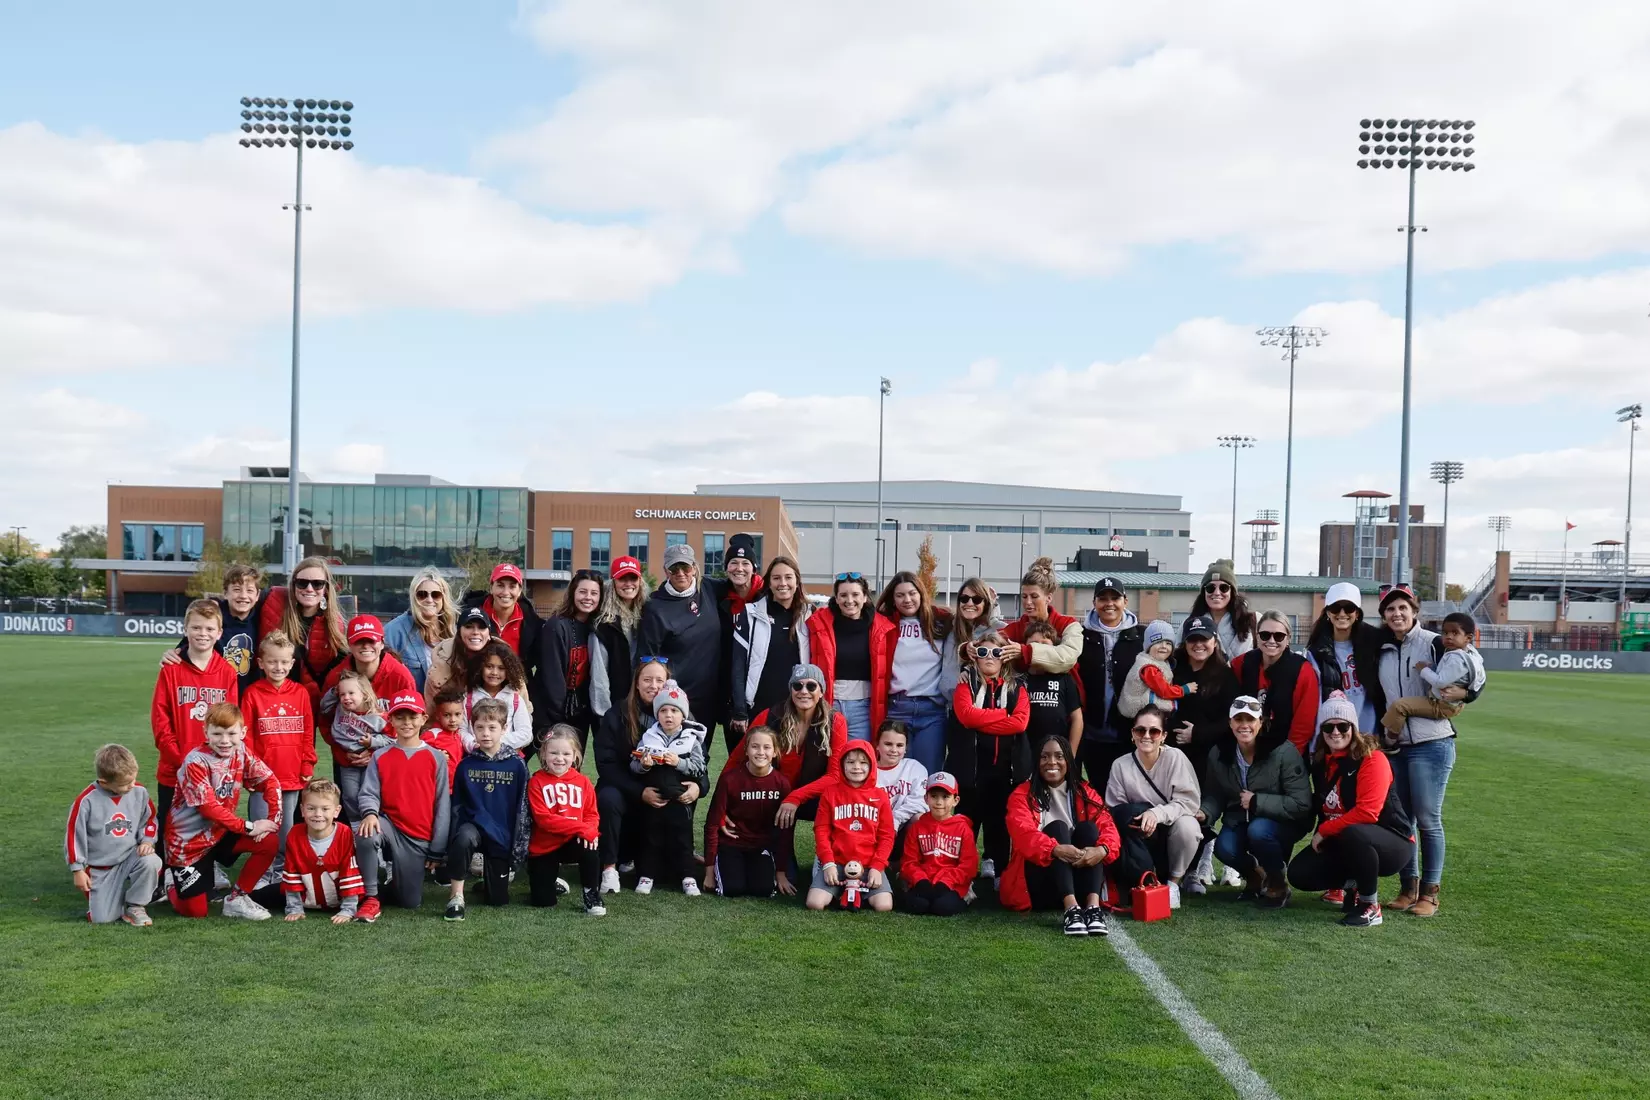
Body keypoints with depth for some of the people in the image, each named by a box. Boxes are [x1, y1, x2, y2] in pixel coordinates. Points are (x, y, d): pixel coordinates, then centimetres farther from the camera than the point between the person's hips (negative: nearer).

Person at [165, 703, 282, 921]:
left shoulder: (241, 753, -6)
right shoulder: (195, 762, -23)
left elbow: (270, 783, -3)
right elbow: (209, 807, -25)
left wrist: (273, 821, -16)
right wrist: (248, 827, -22)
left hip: (221, 832, 5)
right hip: (188, 841, -5)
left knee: (268, 842, -18)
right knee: (195, 911, -6)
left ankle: (237, 899, 0)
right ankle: (172, 888, 28)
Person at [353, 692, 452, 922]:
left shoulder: (436, 758, 1)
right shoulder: (380, 757, 4)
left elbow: (442, 806, 1)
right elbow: (369, 793, -4)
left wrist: (437, 850, -2)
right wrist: (370, 813, -29)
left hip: (420, 838, 0)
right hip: (390, 826, 0)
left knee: (410, 902, -2)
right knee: (366, 833, -36)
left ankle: (395, 874, 34)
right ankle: (371, 899, -19)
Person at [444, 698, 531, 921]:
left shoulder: (516, 765, -6)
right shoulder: (466, 765, -2)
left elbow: (523, 808, -2)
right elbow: (456, 806, 4)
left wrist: (519, 846, -4)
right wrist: (453, 839, -5)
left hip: (503, 835, 0)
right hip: (473, 825, 0)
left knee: (498, 899, 2)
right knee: (463, 838, -37)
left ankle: (488, 880, 37)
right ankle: (456, 896, -19)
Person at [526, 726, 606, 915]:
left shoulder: (582, 782, 1)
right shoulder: (537, 782, -10)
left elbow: (592, 814, 1)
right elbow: (543, 818, -18)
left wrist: (590, 830, -25)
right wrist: (580, 827, -26)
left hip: (572, 843, 2)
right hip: (543, 848, -2)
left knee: (590, 847, -33)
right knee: (544, 902, -6)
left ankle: (590, 893, -10)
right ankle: (553, 878, 30)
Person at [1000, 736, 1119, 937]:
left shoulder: (1085, 793, 10)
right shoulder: (1022, 795, 0)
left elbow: (1107, 826, -7)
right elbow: (1023, 834, -19)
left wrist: (1102, 850, -31)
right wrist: (1056, 849, -39)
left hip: (1079, 878, 3)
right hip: (1036, 883, -3)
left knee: (1087, 827, -20)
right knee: (1057, 828, -25)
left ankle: (1093, 905, -40)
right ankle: (1070, 908, -46)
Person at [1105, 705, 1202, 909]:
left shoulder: (1175, 758, -11)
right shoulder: (1121, 765, -6)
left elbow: (1190, 801, -17)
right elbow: (1113, 812, -6)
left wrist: (1157, 813, -32)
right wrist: (1132, 819, -27)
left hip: (1173, 833, 0)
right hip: (1140, 842, 1)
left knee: (1187, 826, -33)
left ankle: (1173, 882, -9)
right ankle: (1144, 883, -19)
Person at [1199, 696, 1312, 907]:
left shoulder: (1283, 752, -19)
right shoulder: (1218, 754, -6)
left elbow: (1301, 804, -20)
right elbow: (1215, 796, 4)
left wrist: (1257, 801, -25)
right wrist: (1205, 813, -18)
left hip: (1284, 822, -4)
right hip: (1240, 821, 4)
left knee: (1258, 831, -36)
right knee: (1224, 848, -27)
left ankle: (1278, 883, -5)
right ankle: (1254, 875, 11)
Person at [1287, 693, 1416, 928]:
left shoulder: (1372, 759, -19)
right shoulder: (1320, 763, 3)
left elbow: (1367, 812, -27)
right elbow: (1322, 808, 16)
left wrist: (1324, 831, -19)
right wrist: (1320, 836, -1)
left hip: (1392, 842, -7)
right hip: (1343, 845, 7)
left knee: (1353, 834, -39)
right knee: (1299, 874, -10)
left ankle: (1370, 906, -18)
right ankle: (1352, 884, 15)